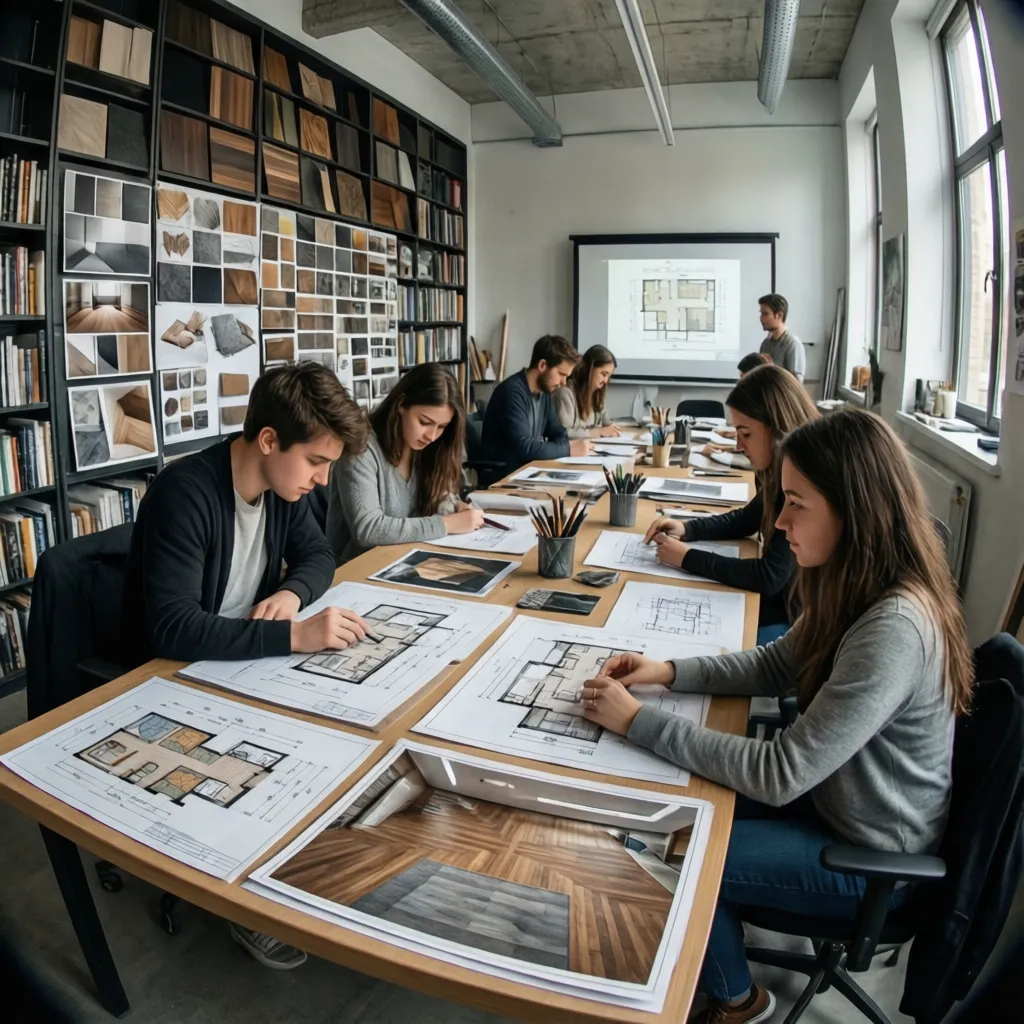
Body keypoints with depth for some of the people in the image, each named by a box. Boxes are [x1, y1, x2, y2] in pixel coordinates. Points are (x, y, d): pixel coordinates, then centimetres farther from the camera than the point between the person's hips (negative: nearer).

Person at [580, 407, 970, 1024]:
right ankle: (720, 945, 32)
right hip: (836, 798, 7)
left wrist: (638, 721, -27)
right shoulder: (860, 587, -8)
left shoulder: (893, 631, -35)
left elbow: (777, 776, -32)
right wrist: (668, 672, -8)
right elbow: (778, 666, 5)